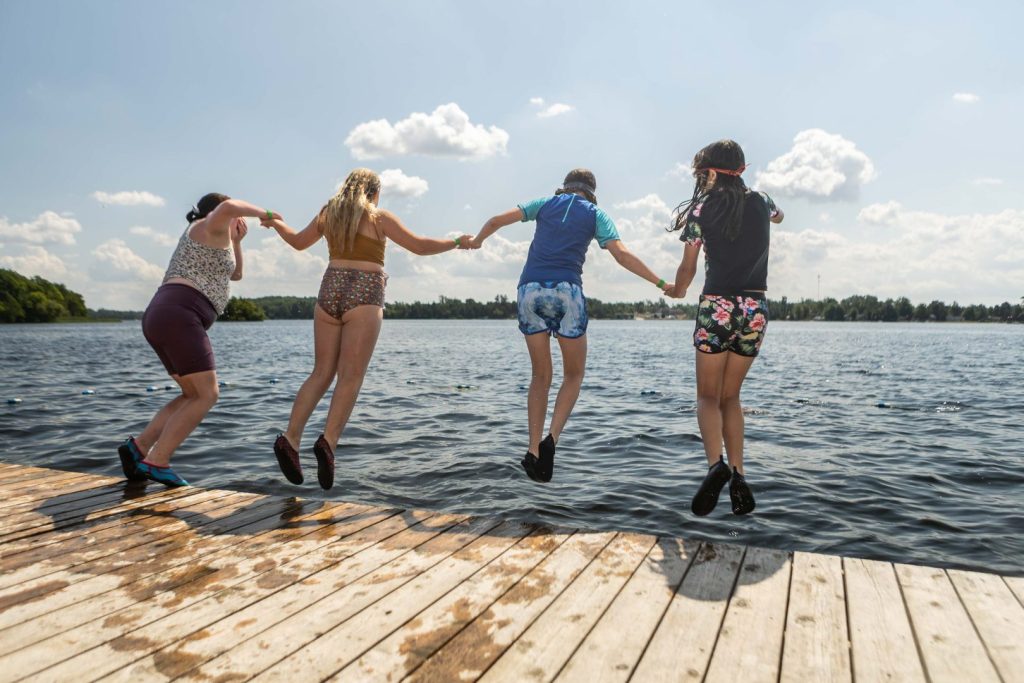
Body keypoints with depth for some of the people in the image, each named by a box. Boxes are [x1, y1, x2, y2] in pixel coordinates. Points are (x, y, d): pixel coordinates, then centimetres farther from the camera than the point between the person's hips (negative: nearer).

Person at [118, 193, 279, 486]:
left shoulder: (213, 243, 32)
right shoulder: (209, 226, 4)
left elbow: (235, 274, 38)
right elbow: (229, 207, -19)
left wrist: (236, 240, 25)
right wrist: (264, 213, -2)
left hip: (162, 319, 10)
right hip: (178, 318, -10)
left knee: (195, 396, 15)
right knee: (206, 397, -9)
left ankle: (138, 447, 5)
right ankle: (155, 462, -13)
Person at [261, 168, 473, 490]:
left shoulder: (328, 214, 15)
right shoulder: (379, 217, 3)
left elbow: (298, 241, 28)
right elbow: (420, 246, 1)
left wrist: (275, 223, 49)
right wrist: (456, 242, 16)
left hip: (329, 292, 5)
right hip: (364, 297, -5)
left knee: (321, 372, 9)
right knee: (351, 376, -7)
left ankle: (290, 438, -2)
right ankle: (328, 441, -22)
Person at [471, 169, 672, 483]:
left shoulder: (545, 203, 19)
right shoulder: (595, 214, 13)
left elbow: (496, 221, 16)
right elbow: (623, 256, 1)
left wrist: (476, 241, 35)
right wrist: (662, 284, 6)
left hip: (529, 290, 3)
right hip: (566, 291, -3)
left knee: (541, 375, 14)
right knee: (573, 375, 13)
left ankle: (534, 450, 7)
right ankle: (551, 439, -7)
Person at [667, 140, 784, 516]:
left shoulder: (701, 208, -1)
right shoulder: (760, 202, 10)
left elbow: (687, 269, 2)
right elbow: (778, 216, 36)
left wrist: (677, 291, 23)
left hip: (716, 306, -3)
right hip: (755, 308, 4)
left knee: (708, 396, 3)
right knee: (730, 396, 14)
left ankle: (716, 464, -20)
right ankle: (738, 475, 3)